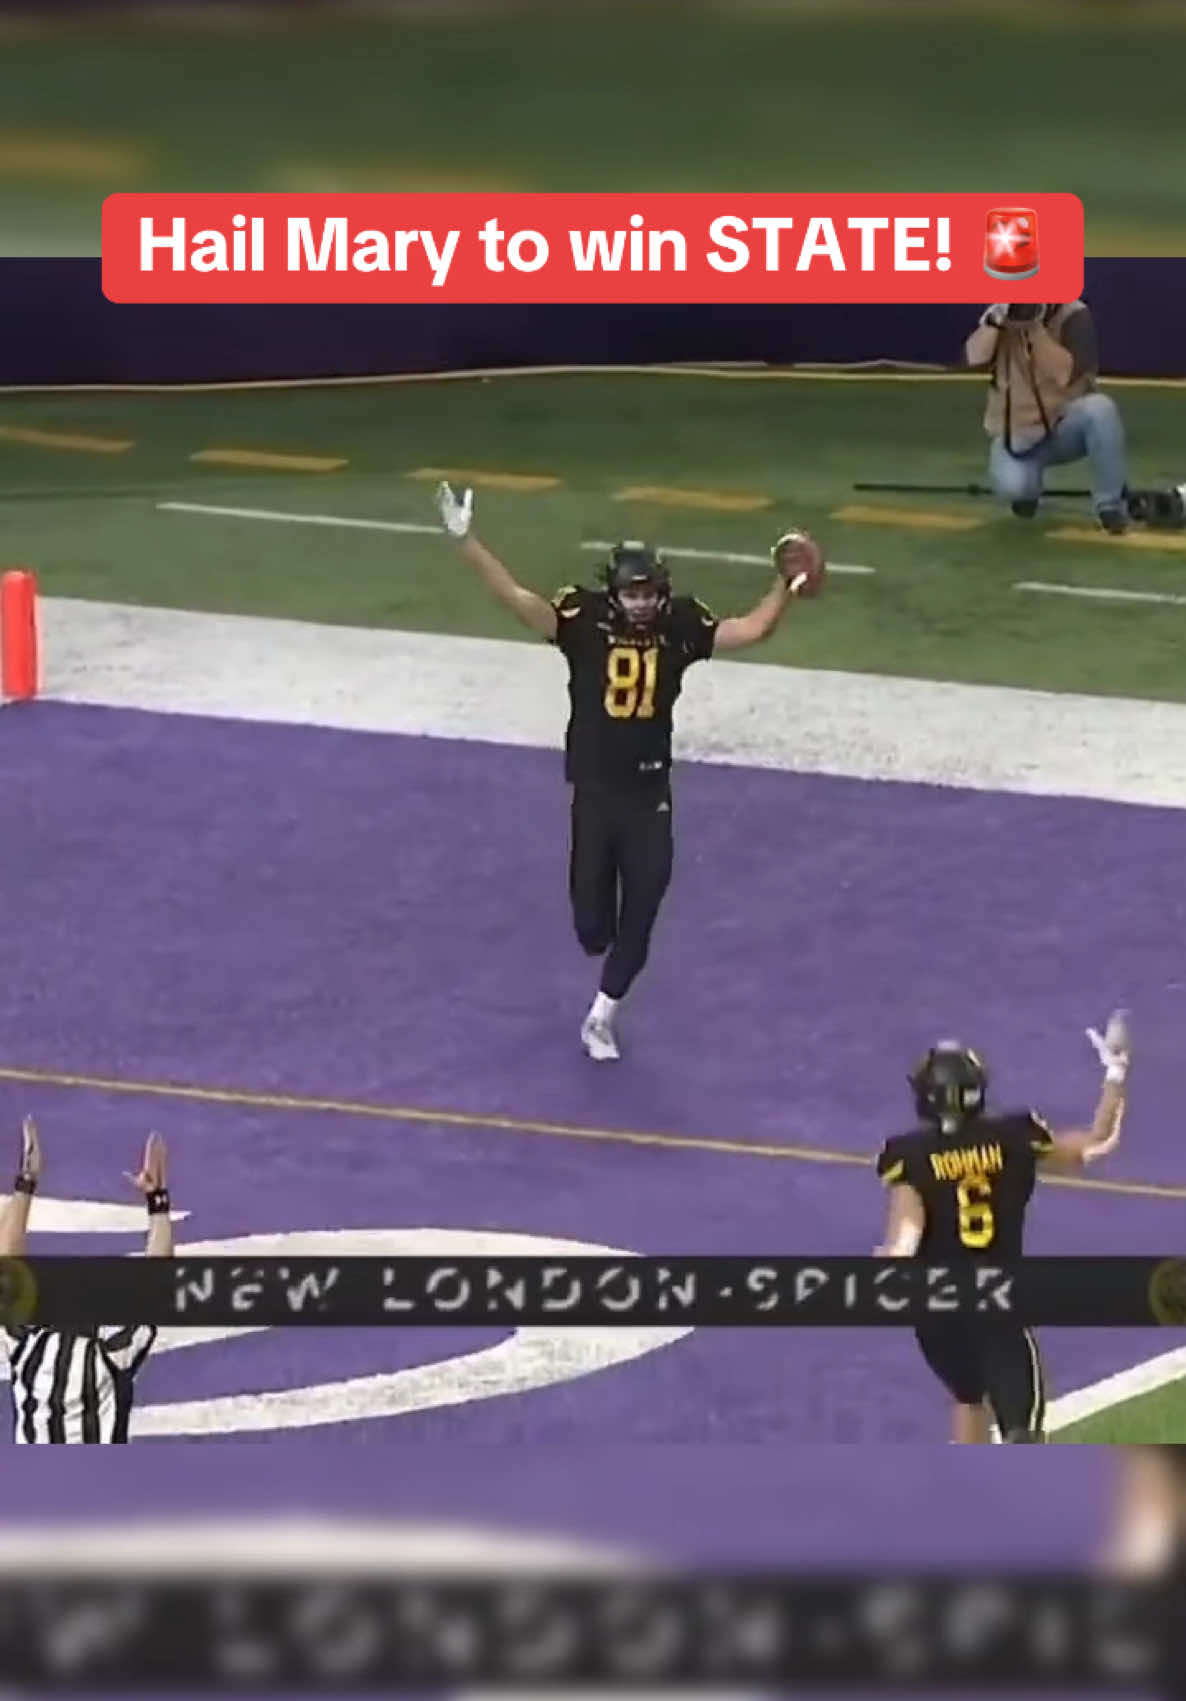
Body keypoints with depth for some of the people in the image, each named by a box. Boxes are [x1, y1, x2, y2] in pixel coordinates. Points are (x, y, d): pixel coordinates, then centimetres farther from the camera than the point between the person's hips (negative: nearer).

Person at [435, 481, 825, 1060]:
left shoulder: (680, 625, -6)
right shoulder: (584, 618, -13)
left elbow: (750, 630, -1)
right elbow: (517, 598, -23)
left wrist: (786, 585, -14)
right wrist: (466, 541, -34)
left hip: (650, 794, 2)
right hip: (594, 790, -2)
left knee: (639, 920, 6)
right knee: (592, 927, 5)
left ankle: (602, 1016, 28)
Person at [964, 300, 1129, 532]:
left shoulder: (1073, 316, -12)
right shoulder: (999, 315, -2)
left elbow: (1067, 374, -25)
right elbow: (976, 360, -16)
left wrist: (1036, 329, -27)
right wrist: (995, 321, -26)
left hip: (1066, 425, -1)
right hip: (1017, 432, 1)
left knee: (1100, 408, -35)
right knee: (1012, 486, -31)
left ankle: (1111, 506, -20)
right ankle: (1027, 489, 10)